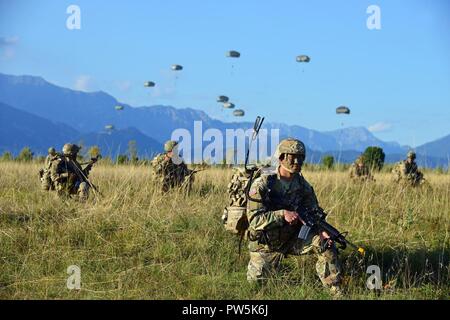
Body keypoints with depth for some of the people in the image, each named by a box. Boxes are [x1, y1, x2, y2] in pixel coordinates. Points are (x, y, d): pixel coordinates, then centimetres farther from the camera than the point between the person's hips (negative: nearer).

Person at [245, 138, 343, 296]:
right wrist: (283, 214, -36)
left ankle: (337, 292, -11)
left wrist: (321, 230, -23)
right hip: (266, 243, -4)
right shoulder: (262, 184, -20)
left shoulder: (303, 186, -4)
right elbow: (254, 219, -25)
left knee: (326, 243, -17)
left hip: (292, 238, 4)